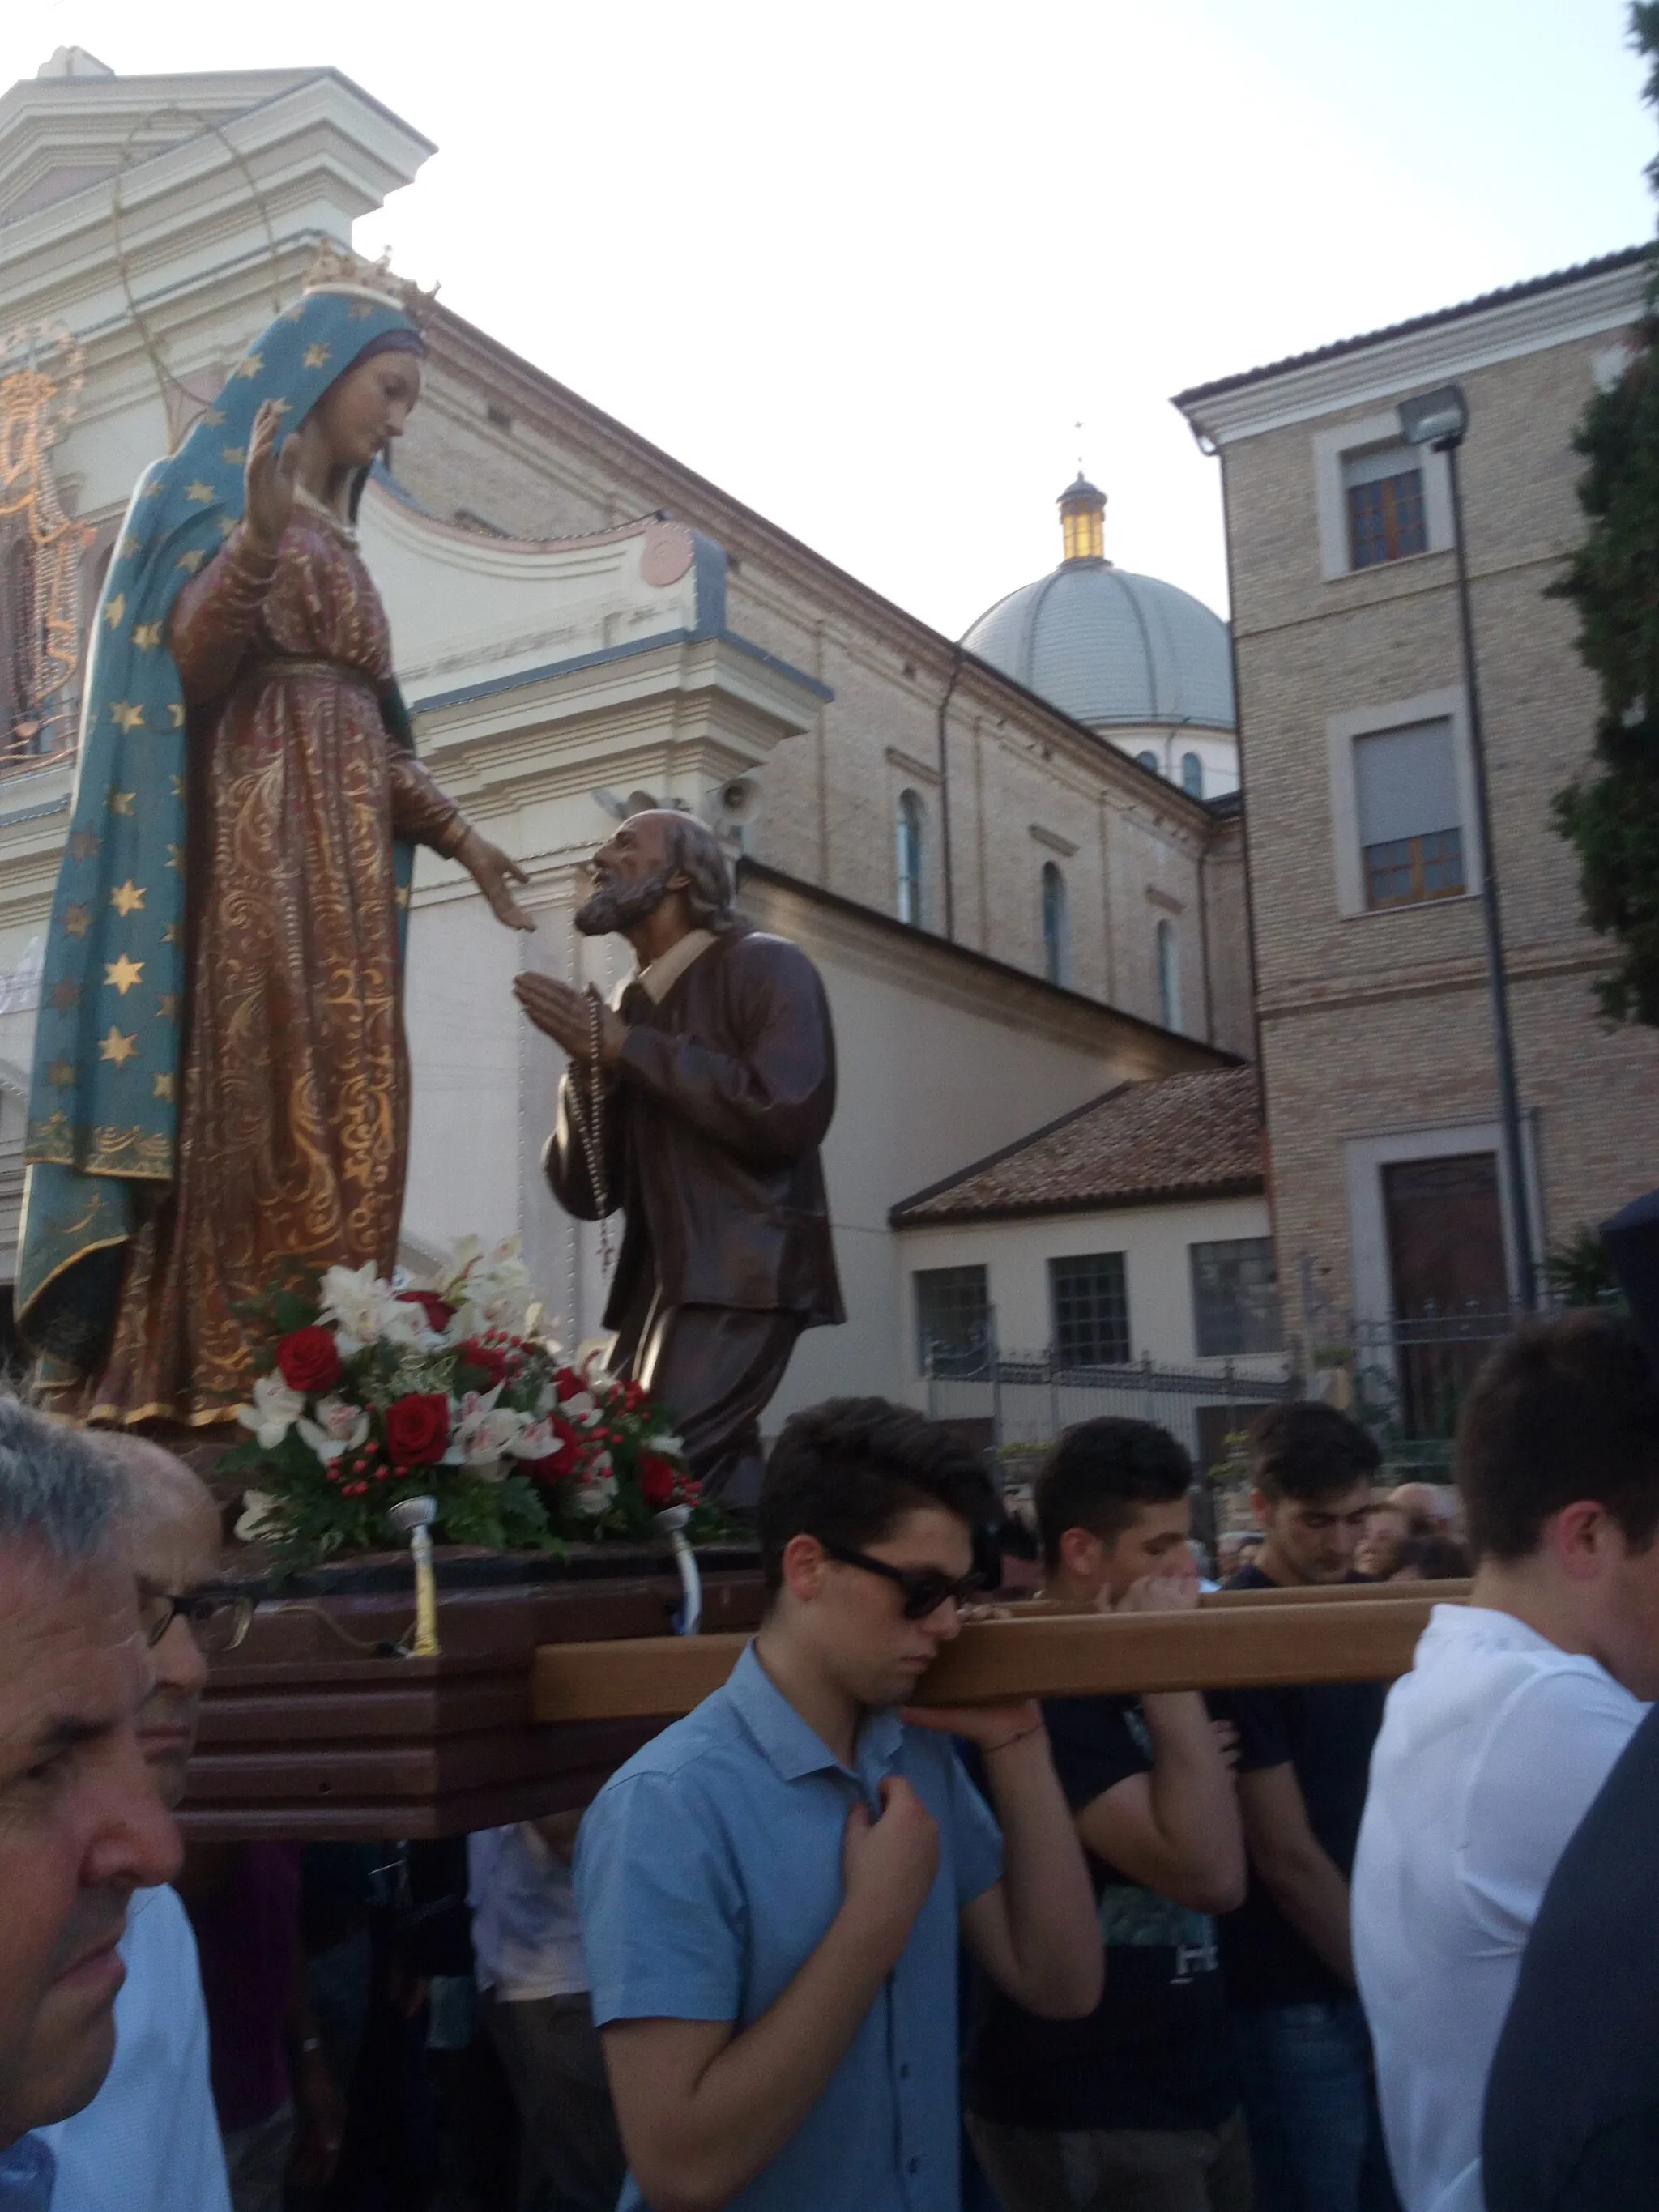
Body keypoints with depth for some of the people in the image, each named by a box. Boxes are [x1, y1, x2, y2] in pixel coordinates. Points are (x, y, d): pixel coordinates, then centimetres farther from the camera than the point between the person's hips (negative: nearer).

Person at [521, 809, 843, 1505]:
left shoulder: (766, 966, -4)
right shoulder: (627, 1007, 13)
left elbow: (787, 1114, -22)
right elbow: (585, 1193, 11)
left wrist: (626, 1046, -13)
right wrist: (589, 1058, -5)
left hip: (743, 1273, -7)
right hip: (658, 1280, 7)